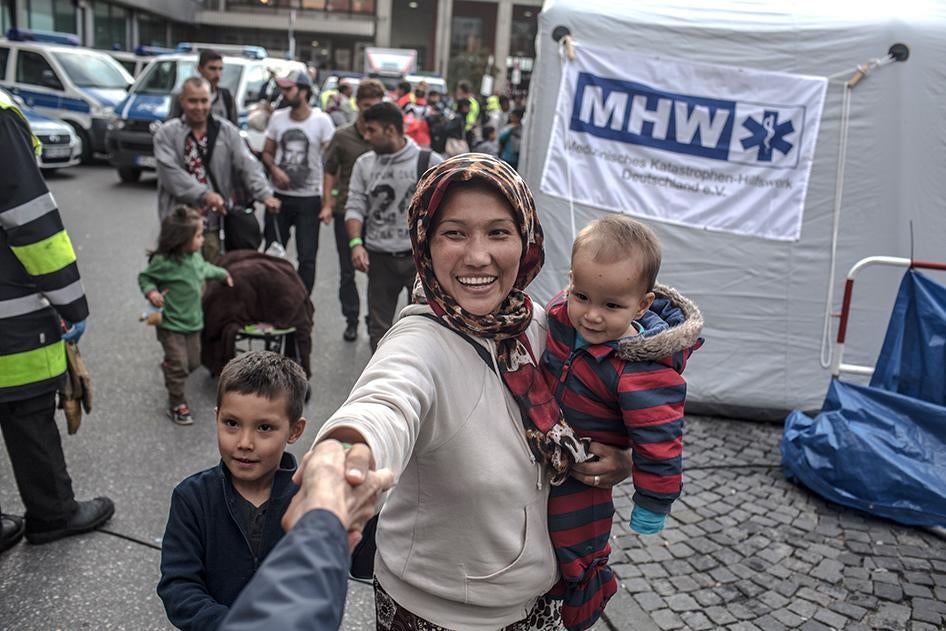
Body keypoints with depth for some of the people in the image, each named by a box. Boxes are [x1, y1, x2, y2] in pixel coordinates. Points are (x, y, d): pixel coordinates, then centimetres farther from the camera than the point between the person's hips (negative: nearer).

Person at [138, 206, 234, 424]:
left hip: (193, 321, 7)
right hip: (171, 324, -7)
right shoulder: (164, 262, -24)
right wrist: (151, 292, -26)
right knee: (178, 365, -2)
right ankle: (176, 404, 17)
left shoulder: (195, 256, -3)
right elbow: (145, 277, -9)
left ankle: (169, 367, 50)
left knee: (193, 362, 17)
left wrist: (222, 273, 25)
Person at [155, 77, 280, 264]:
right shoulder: (166, 134, -1)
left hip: (211, 222, 2)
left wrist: (265, 194, -22)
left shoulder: (227, 131, 5)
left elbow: (248, 164, -5)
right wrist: (206, 194, -25)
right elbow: (171, 173, -13)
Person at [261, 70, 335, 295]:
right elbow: (267, 152, 14)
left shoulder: (321, 120, -5)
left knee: (307, 257, 2)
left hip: (310, 198, -4)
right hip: (279, 196, 4)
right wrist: (274, 169, -8)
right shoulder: (277, 118, 6)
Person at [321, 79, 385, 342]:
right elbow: (330, 172, 7)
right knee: (347, 271, 10)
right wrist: (328, 204, -3)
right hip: (346, 212, 1)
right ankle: (351, 320, 26)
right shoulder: (342, 136, 2)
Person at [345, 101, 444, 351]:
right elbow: (355, 207, 3)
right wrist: (356, 243, -13)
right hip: (379, 258, 3)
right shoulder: (364, 164, 6)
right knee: (379, 326, 12)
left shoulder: (429, 162, -6)